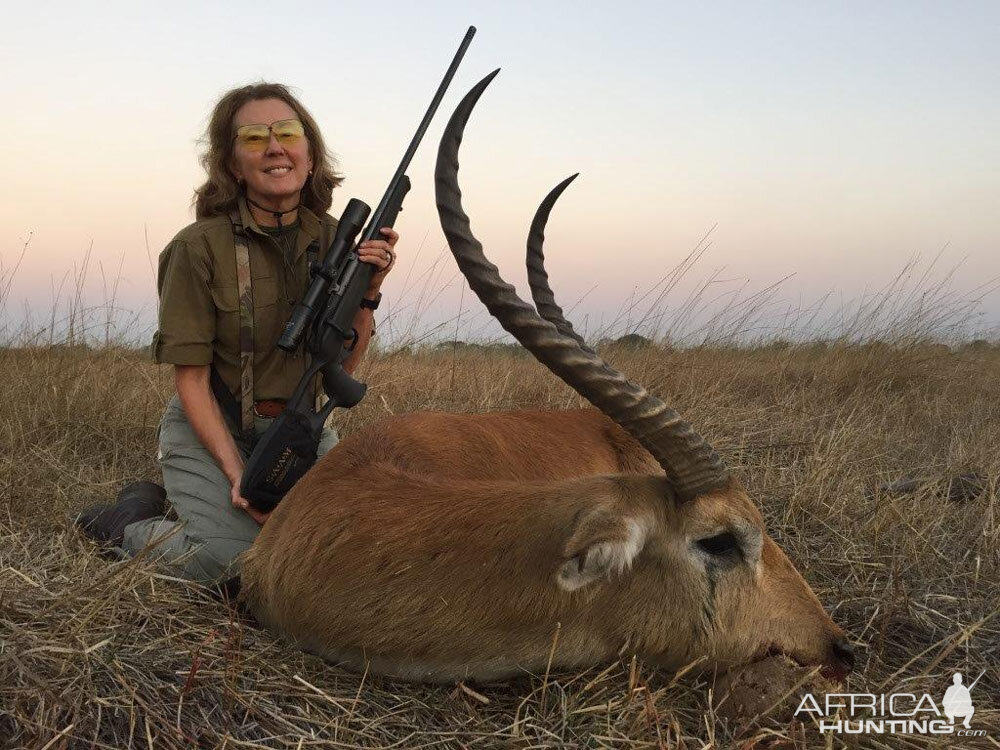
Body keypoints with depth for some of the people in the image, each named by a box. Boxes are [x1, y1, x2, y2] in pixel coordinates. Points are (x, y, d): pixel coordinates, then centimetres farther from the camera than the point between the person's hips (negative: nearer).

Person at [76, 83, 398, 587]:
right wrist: (238, 475, -23)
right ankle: (130, 521, 7)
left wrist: (366, 295, -15)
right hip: (210, 431, -5)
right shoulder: (199, 247, -17)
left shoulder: (332, 238, -3)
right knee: (245, 559, -23)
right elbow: (191, 381, -14)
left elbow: (343, 366, 2)